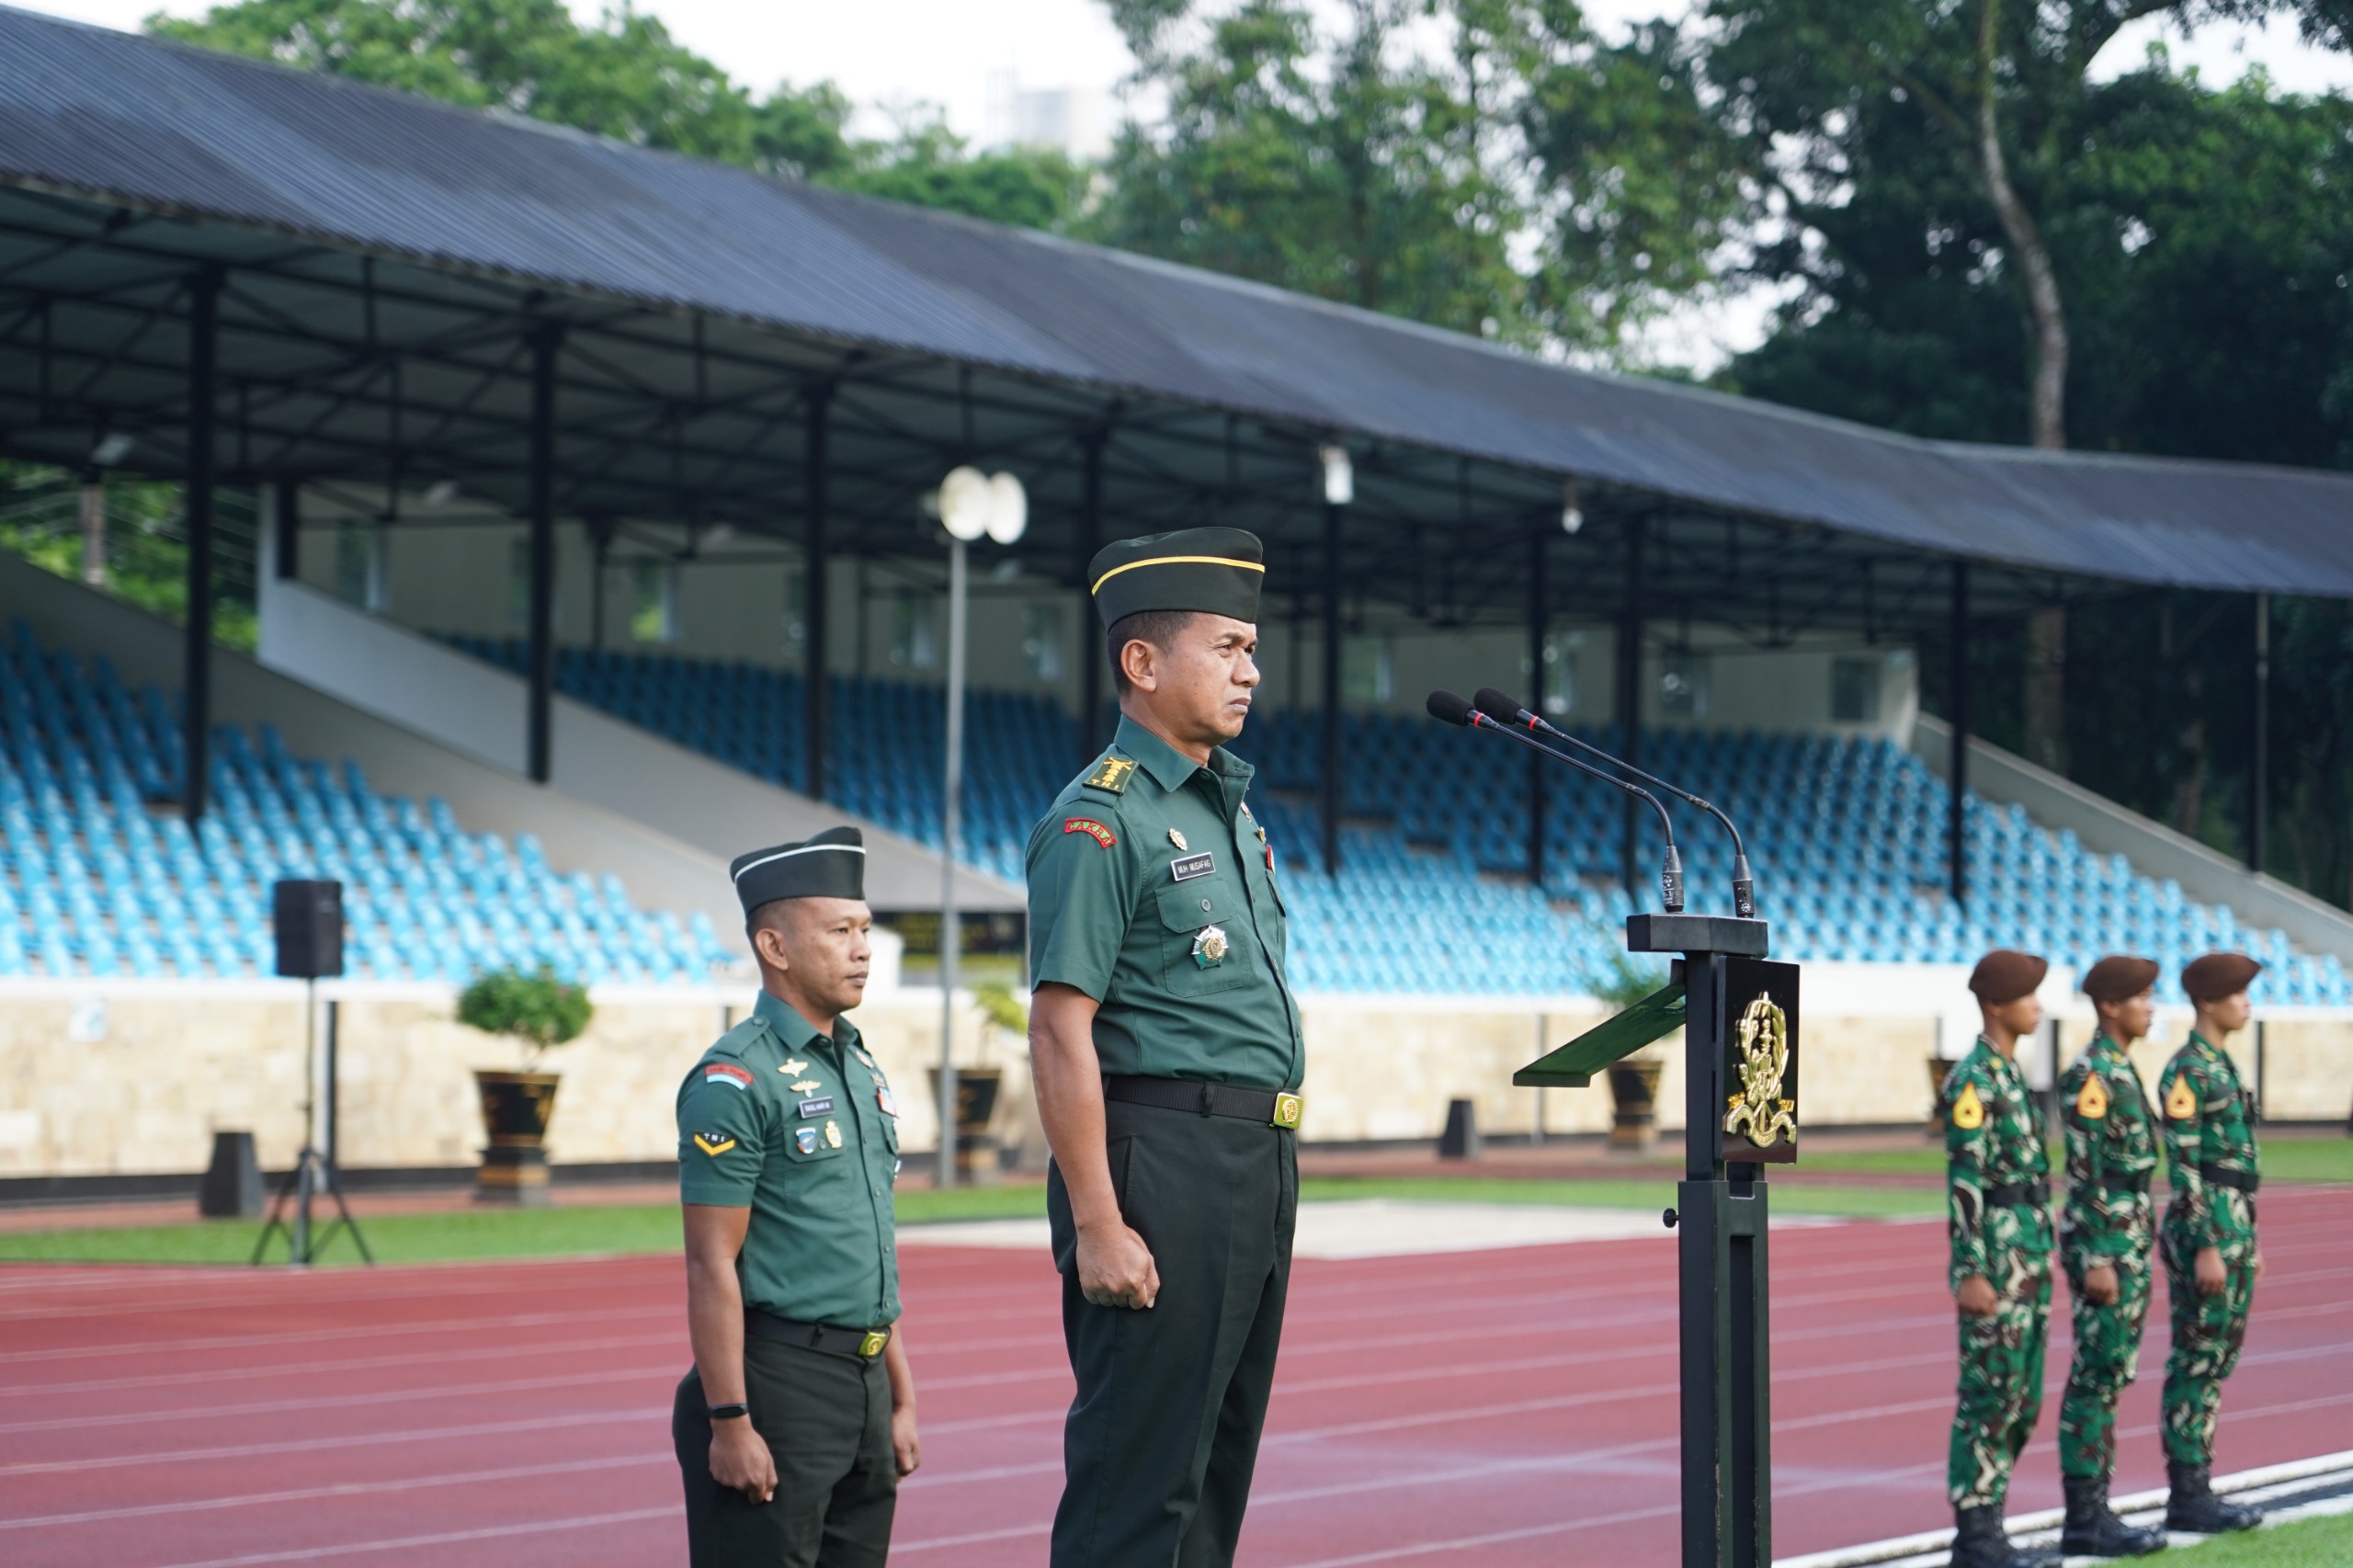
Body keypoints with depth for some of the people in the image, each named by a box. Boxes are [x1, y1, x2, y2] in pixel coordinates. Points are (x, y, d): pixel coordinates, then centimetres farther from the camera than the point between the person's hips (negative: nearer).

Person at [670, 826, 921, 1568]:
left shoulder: (864, 1074, 15)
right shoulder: (735, 1081, -10)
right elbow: (711, 1265, -14)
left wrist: (901, 1397, 17)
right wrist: (729, 1422, -18)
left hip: (863, 1386, 8)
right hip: (777, 1385, -8)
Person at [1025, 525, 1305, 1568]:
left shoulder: (1229, 808, 17)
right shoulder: (1101, 820, -11)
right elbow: (1061, 1032, -17)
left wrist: (1273, 1171, 19)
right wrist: (1097, 1226, -21)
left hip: (1258, 1167, 9)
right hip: (1163, 1159, -9)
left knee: (1219, 1457, 12)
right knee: (1139, 1475, -7)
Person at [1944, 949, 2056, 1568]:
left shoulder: (2008, 1075, 16)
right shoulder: (1972, 1080, -13)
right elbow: (1964, 1180, -18)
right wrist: (1971, 1273, -22)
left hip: (2028, 1255, 9)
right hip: (1996, 1256, -9)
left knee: (2021, 1399, 11)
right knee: (1989, 1395, -5)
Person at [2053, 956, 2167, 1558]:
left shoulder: (2120, 1069, 14)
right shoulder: (2089, 1075, -15)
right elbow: (2084, 1173, -19)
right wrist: (2096, 1260, -21)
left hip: (2131, 1241, 10)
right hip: (2104, 1243, -10)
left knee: (2111, 1377, 10)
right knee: (2095, 1378, -6)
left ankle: (2094, 1509, 14)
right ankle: (2083, 1521, -3)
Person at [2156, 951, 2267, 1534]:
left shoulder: (2220, 1068, 16)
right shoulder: (2185, 1072, -14)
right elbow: (2183, 1166, -18)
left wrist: (2248, 1240, 22)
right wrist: (2205, 1248, -21)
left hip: (2232, 1226, 10)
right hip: (2203, 1228, -10)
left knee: (2215, 1359, 11)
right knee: (2196, 1361, -5)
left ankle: (2194, 1492, 14)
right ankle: (2187, 1498, -1)